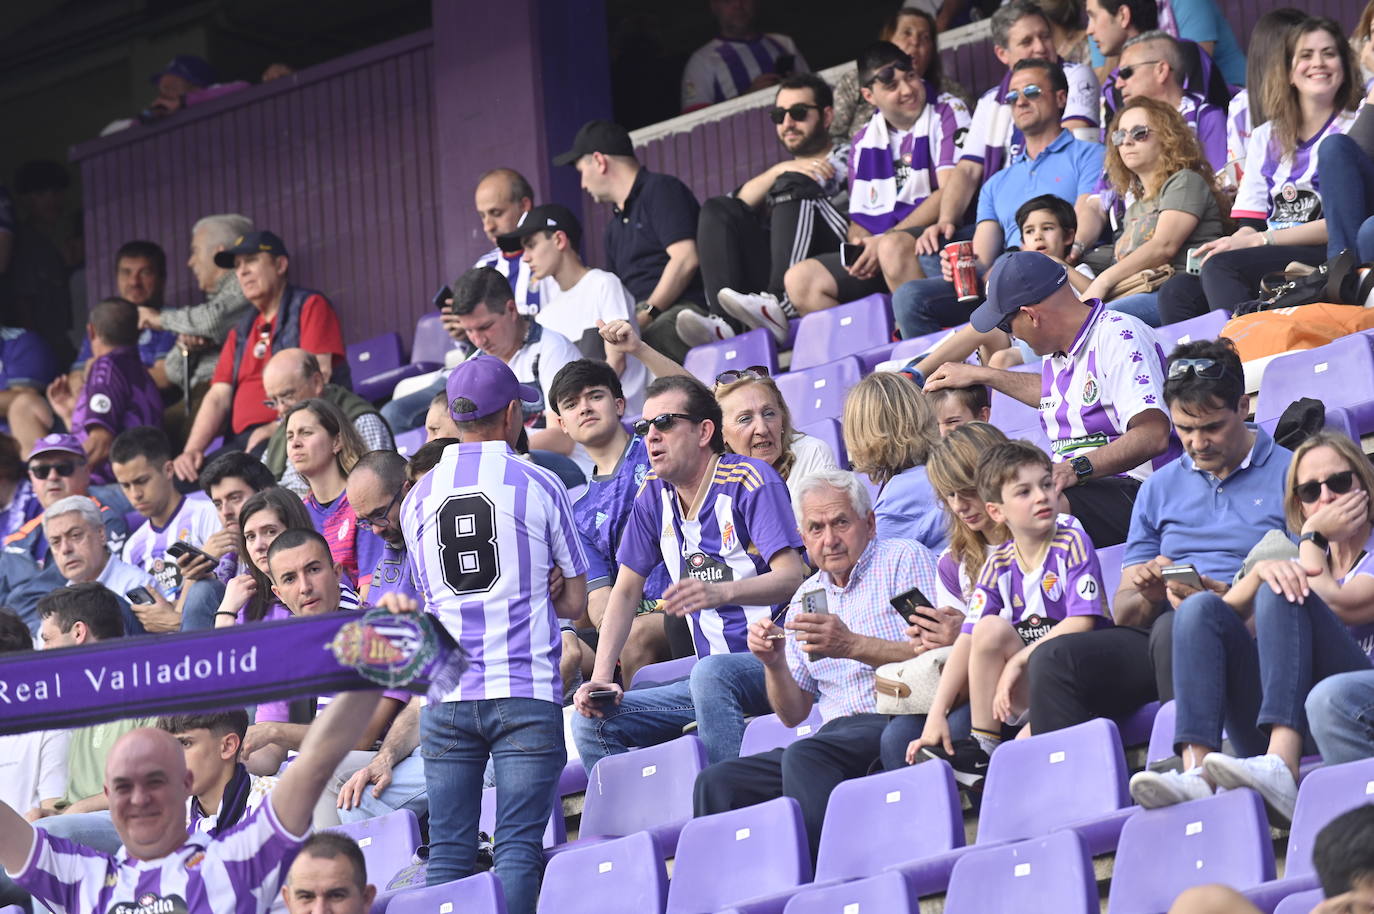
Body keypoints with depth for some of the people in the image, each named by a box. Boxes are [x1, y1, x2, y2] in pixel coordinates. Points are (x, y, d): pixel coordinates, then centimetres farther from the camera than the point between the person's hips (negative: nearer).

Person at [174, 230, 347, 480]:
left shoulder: (310, 307, 6)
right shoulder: (240, 333, 27)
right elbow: (218, 397, 18)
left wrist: (275, 429, -18)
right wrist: (192, 450, 0)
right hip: (242, 442, 6)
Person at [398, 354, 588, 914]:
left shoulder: (418, 499, 9)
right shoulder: (538, 486, 0)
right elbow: (575, 602, 5)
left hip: (445, 696, 3)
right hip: (524, 692, -3)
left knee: (447, 852, 4)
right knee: (518, 847, -6)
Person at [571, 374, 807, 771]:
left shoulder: (749, 480, -9)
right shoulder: (654, 495, 10)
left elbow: (792, 577, -19)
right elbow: (626, 591, 15)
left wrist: (722, 592, -38)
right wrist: (601, 677, 2)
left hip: (774, 664, -7)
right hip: (713, 678, 7)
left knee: (710, 672, -38)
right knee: (593, 721, -7)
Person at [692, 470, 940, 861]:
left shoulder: (905, 559, 7)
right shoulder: (806, 597, 23)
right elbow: (793, 714, 21)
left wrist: (854, 646, -19)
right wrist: (774, 664, 0)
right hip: (837, 734, 6)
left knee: (804, 758, -35)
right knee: (716, 782, -16)